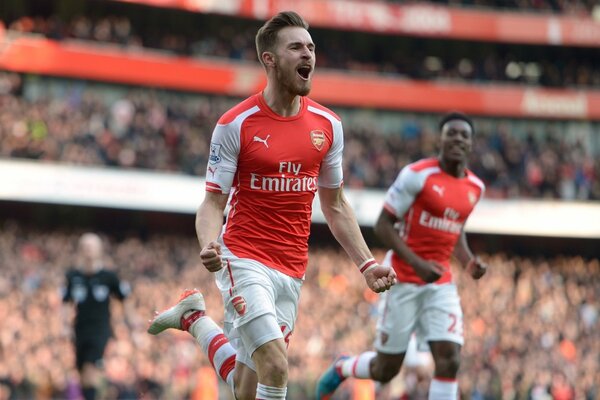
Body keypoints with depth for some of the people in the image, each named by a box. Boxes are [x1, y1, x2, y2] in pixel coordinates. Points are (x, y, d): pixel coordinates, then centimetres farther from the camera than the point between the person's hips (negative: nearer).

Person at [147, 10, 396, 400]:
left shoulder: (328, 125, 5)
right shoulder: (236, 124, -8)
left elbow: (335, 206, 15)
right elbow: (213, 203, -6)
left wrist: (366, 264, 6)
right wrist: (209, 247, -27)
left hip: (293, 271, 5)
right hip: (245, 261, -5)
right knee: (275, 366, -22)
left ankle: (195, 317, 33)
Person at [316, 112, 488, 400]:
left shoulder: (475, 187, 7)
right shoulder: (417, 174, -12)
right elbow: (383, 225, -12)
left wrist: (468, 262, 3)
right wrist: (417, 263, -22)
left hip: (441, 283, 5)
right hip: (403, 279, -5)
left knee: (449, 360, -12)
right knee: (385, 370, 4)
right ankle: (342, 368, 38)